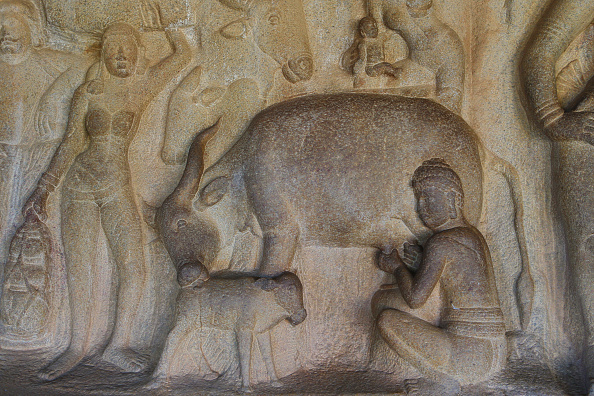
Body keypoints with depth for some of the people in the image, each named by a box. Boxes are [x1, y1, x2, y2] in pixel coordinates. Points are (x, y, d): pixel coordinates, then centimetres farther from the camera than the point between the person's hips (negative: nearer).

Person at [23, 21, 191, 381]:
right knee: (79, 268, -1)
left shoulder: (144, 88, 5)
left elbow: (184, 54, 9)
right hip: (80, 185, 0)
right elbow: (72, 144, 6)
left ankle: (119, 343, 5)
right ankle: (80, 346, 11)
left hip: (119, 188, 0)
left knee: (134, 266, -9)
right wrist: (45, 189, 3)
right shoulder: (88, 92, 5)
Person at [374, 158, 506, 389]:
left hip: (466, 358, -9)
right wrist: (422, 259, 12)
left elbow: (415, 298, -17)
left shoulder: (441, 242, -15)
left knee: (387, 319, -11)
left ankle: (446, 376, 0)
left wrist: (396, 266, 1)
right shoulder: (471, 235, 13)